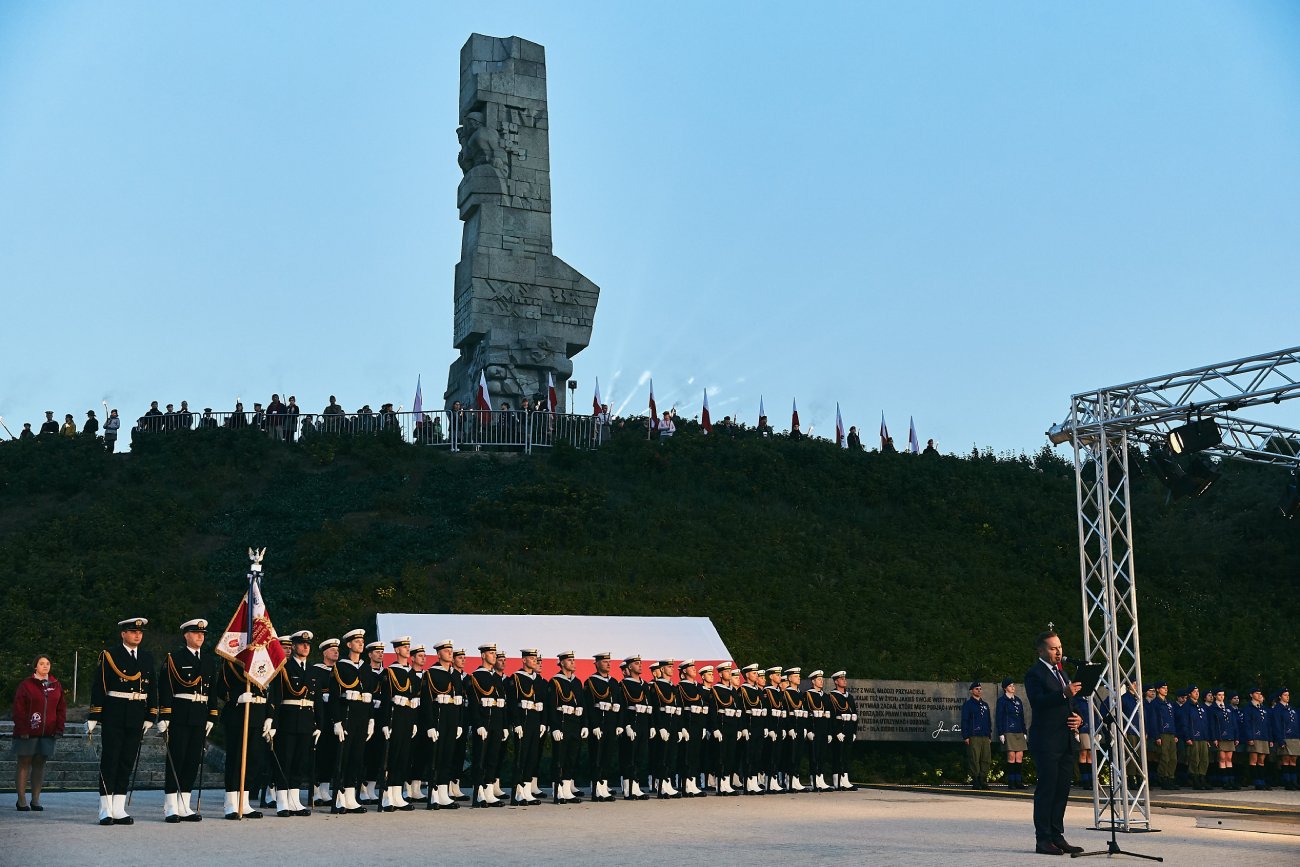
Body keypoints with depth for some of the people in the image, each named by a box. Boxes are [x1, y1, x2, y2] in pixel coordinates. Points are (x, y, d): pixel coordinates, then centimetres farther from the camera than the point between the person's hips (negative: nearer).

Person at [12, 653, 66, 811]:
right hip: (27, 733, -3)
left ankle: (35, 799, 11)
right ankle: (21, 800, 5)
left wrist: (59, 728, 3)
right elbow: (19, 709, -4)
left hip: (47, 733, 3)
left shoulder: (56, 685, 11)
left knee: (40, 764, 6)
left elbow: (61, 708, 12)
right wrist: (22, 729, -12)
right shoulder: (26, 685, -1)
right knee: (24, 764, 1)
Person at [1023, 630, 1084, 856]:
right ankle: (1043, 840, -3)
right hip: (1046, 741, -8)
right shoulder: (1034, 673, -7)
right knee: (1046, 789, -6)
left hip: (1065, 741, 8)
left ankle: (1057, 837, 15)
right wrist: (1064, 694, -32)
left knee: (1062, 790, 9)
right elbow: (1037, 702, -21)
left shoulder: (1061, 673, 21)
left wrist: (1077, 718, 7)